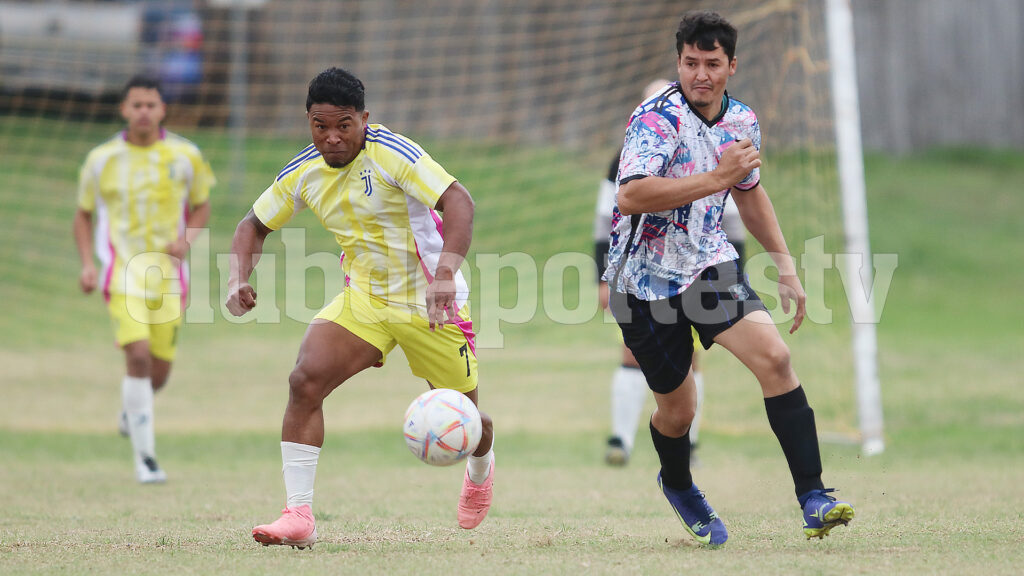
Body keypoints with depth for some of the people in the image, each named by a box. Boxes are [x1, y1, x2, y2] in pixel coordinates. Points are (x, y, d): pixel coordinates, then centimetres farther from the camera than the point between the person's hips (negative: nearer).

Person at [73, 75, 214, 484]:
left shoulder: (185, 156, 0)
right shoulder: (101, 159, -1)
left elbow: (201, 207, 12)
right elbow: (83, 215, 11)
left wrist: (186, 240, -9)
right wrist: (87, 263, -3)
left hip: (168, 274, 2)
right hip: (123, 270, -2)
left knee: (160, 369, 5)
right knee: (138, 356, -20)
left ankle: (131, 409, 43)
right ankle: (145, 457, -13)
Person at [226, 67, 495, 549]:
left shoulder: (390, 153, -22)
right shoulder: (303, 173, -3)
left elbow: (458, 201, -30)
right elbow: (255, 225, 11)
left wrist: (446, 272, -44)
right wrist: (238, 279, -9)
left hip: (429, 302, -4)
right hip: (363, 298, 4)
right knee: (305, 380, -21)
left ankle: (481, 467, 49)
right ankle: (298, 515, -19)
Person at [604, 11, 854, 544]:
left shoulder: (741, 120, 3)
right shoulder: (657, 119, -19)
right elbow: (630, 197, -35)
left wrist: (786, 269, 18)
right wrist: (716, 177, -37)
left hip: (709, 263, 5)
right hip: (646, 277, -5)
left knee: (773, 357, -18)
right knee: (678, 409, 5)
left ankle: (813, 499, -20)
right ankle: (677, 485, 41)